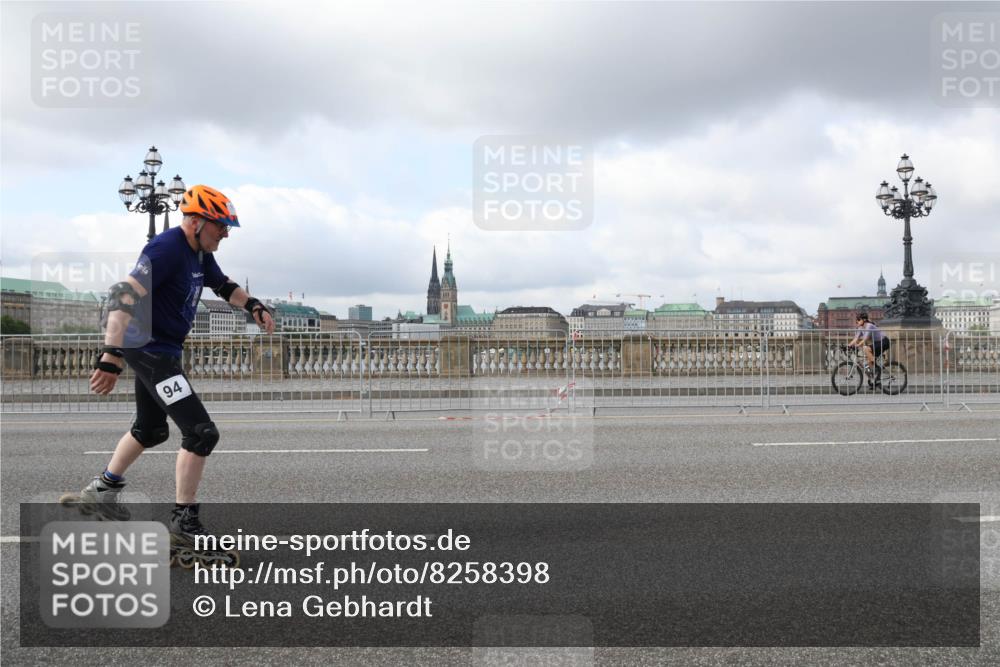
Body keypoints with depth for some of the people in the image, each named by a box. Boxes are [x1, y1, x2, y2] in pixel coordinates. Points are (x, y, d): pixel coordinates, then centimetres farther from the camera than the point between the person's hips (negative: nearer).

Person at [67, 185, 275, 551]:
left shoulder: (200, 253, 7)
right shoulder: (166, 249, -22)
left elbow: (224, 285, 25)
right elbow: (125, 295, -31)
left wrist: (254, 306, 8)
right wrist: (111, 356, -39)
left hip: (163, 351, 11)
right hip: (149, 350, -11)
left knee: (151, 430, 25)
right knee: (201, 432, -13)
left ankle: (101, 490, 44)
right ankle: (184, 521, -2)